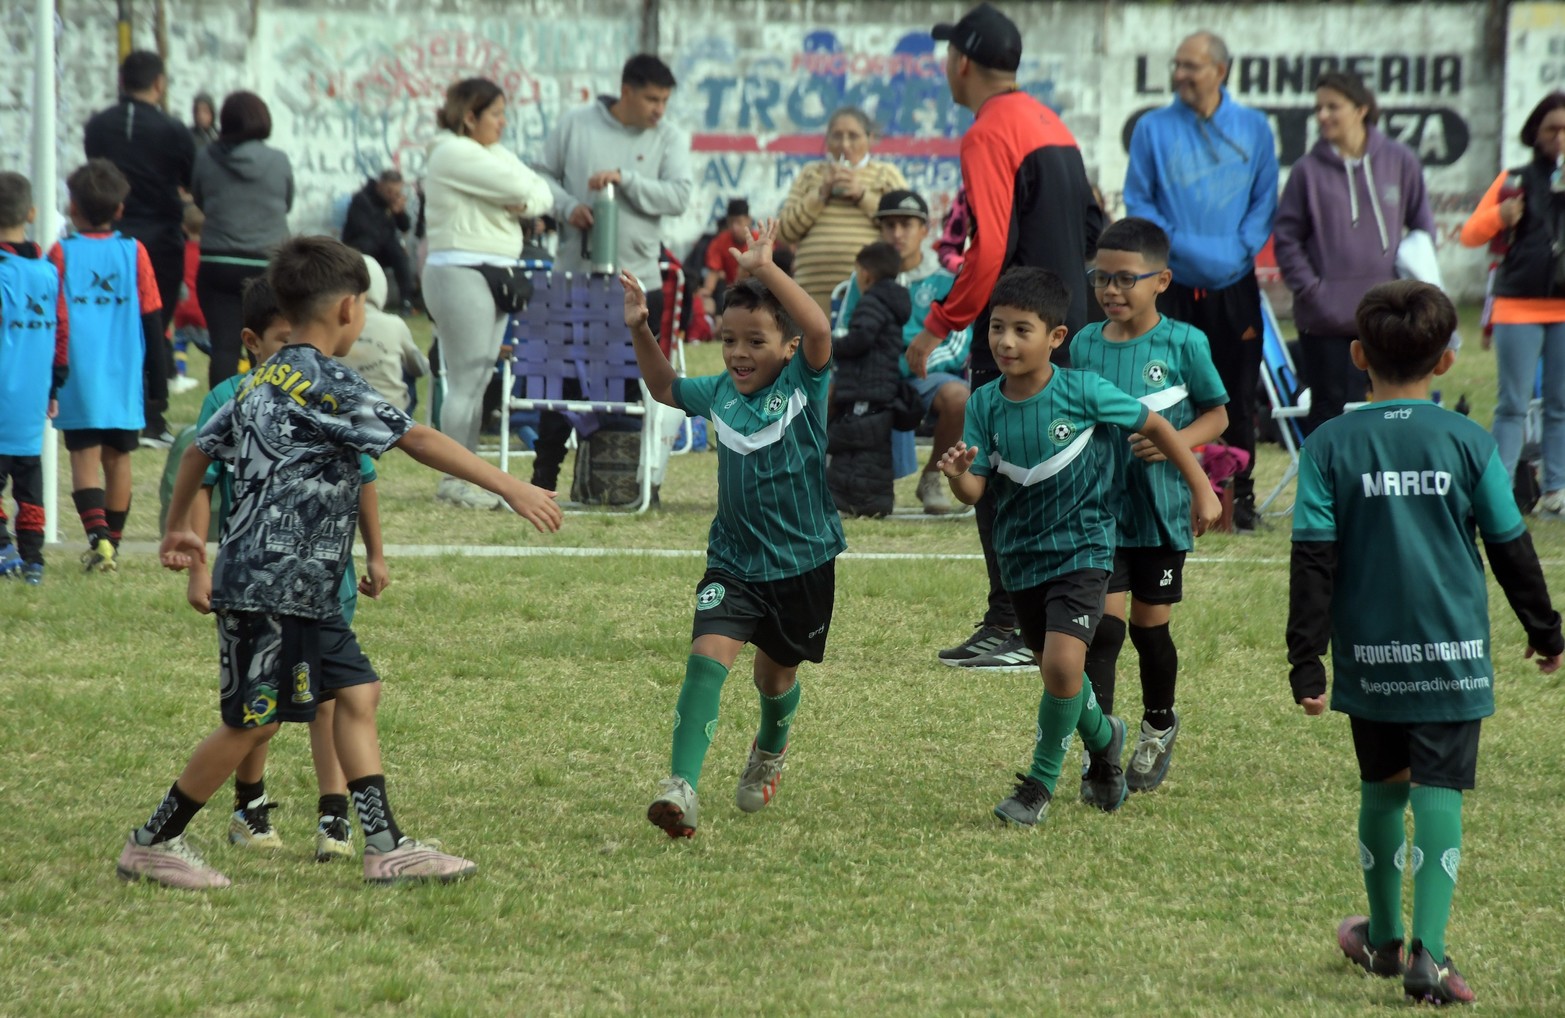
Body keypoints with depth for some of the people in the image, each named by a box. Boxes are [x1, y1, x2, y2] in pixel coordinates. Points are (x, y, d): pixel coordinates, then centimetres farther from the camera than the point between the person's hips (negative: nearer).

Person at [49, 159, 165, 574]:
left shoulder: (62, 253, -4)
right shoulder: (134, 252, 2)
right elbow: (152, 319, 5)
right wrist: (158, 376, 12)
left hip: (79, 376, -2)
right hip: (125, 377, 2)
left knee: (84, 457, -3)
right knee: (118, 457, 11)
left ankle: (98, 537, -21)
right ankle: (113, 543, 17)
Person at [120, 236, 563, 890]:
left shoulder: (263, 383, 13)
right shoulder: (325, 382, -14)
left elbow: (202, 447, 23)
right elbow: (416, 440, -19)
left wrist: (178, 529, 38)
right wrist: (509, 488, -20)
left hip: (301, 592, 10)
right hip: (271, 586, -10)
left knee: (357, 694, 7)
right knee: (253, 723, -3)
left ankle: (386, 848, 4)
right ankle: (152, 844, 7)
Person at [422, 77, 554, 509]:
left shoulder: (495, 154, 19)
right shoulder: (453, 154, -10)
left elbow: (540, 191, 10)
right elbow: (519, 185, -18)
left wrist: (526, 203, -11)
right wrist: (523, 195, 4)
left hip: (495, 274, 9)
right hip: (461, 273, -9)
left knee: (479, 380, 8)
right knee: (467, 379, -9)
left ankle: (464, 475, 10)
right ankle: (453, 479, -7)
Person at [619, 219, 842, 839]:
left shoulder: (803, 384, -12)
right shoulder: (719, 393, 2)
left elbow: (818, 331, -33)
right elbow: (664, 388, 24)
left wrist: (765, 269, -35)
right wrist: (639, 330, 11)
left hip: (802, 559, -2)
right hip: (733, 560, 2)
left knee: (776, 672, 17)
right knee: (708, 655, -20)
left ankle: (769, 752, 51)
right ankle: (681, 788, -30)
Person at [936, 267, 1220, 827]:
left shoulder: (1083, 392, -16)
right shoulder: (985, 403, -6)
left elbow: (1155, 426, -4)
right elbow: (976, 491, -6)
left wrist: (1201, 488, 0)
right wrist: (957, 475, -30)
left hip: (1081, 547, -5)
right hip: (1021, 555, 5)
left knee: (1062, 665, -20)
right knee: (1055, 670, 18)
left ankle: (1041, 780, 0)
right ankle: (1103, 738, 48)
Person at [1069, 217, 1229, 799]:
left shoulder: (1183, 343, -6)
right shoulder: (1085, 344, 3)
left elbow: (1217, 416, 1)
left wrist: (1175, 442, -17)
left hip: (1160, 510, -1)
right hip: (1099, 507, 1)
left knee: (1150, 625, 12)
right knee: (1104, 627, -8)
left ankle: (1158, 728, 36)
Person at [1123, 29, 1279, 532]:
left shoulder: (1253, 128, 5)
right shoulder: (1153, 129, 2)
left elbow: (1265, 200, 5)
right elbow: (1138, 202, 2)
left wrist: (1240, 249, -11)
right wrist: (1179, 245, -12)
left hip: (1234, 285, 1)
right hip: (1171, 284, -1)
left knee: (1239, 397, 5)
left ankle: (1240, 498, 13)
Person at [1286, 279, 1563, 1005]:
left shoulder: (1331, 447, -5)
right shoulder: (1468, 443, -5)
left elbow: (1313, 561, -7)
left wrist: (1307, 662, -5)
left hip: (1370, 656, 2)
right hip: (1453, 657, -1)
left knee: (1382, 788, 18)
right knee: (1438, 794, -3)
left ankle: (1383, 936, 33)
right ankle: (1427, 952, -14)